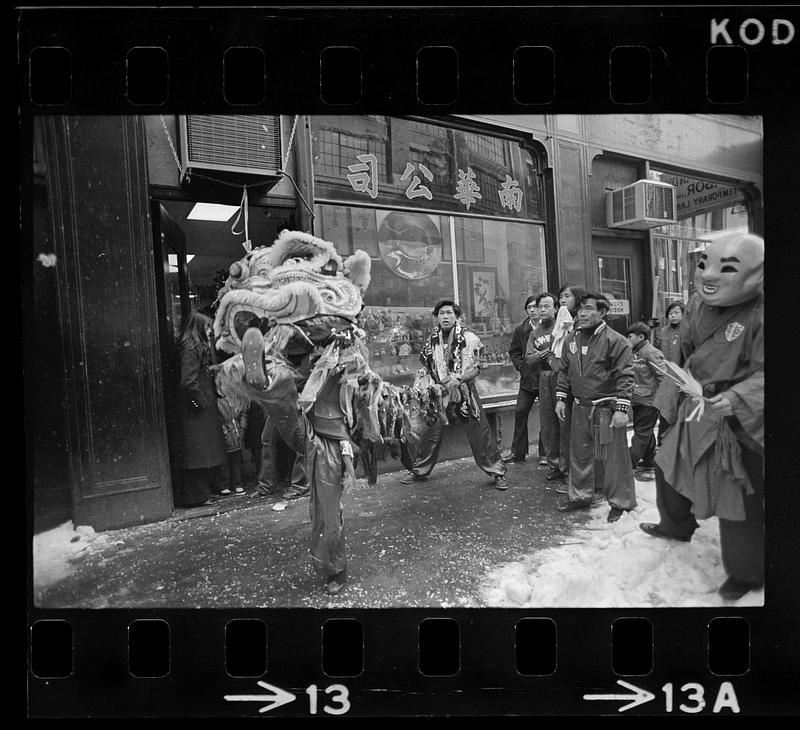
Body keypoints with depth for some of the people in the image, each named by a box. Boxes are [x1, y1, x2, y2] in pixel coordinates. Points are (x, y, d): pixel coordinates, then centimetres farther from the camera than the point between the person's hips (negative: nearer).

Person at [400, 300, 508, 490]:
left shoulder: (469, 338, -7)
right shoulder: (432, 341, 4)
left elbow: (476, 368, -8)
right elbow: (426, 365, 18)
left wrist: (458, 379, -22)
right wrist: (438, 382, 4)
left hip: (465, 391, -3)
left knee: (480, 433, -2)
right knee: (430, 433, 5)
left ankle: (497, 472, 11)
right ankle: (419, 470, 22)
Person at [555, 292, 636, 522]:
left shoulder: (615, 341, -11)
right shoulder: (572, 339, 9)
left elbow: (625, 376, -13)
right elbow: (564, 372, 17)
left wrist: (621, 409, -18)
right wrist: (561, 398, 11)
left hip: (606, 409, -6)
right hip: (580, 408, 6)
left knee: (612, 456, 3)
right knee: (579, 454, 15)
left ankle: (620, 503, 19)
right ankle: (580, 496, 30)